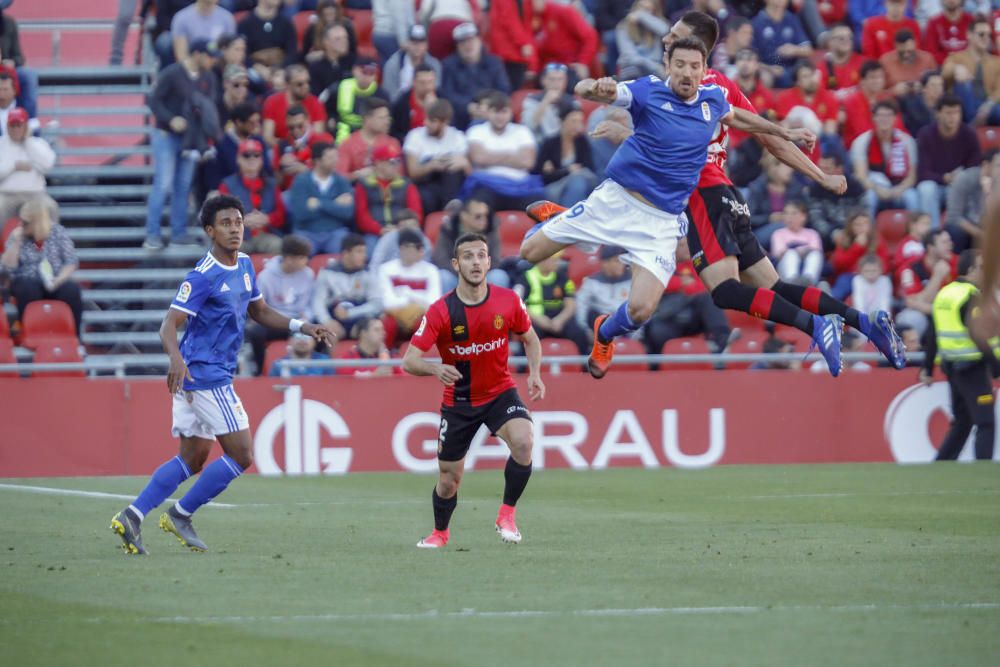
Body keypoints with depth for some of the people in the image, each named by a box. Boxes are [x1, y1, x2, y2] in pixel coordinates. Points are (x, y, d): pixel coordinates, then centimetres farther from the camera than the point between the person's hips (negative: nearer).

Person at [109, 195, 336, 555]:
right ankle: (180, 514, 1)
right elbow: (169, 325, -22)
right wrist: (176, 358, -42)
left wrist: (302, 327, 12)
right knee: (241, 455, -6)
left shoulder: (244, 265, 10)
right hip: (204, 374, -9)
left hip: (194, 376, 9)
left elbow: (259, 312, 23)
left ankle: (132, 515, 7)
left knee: (193, 458, 12)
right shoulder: (203, 277, -17)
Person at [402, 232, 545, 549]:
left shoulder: (508, 301, -10)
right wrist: (436, 369, -41)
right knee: (449, 478, 7)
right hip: (458, 401, 0)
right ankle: (440, 532, 39)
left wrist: (534, 373, -8)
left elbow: (530, 338, 9)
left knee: (523, 440, -30)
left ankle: (507, 515, -10)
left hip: (500, 393, 0)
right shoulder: (440, 311, -17)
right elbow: (409, 361, -19)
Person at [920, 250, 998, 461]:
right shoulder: (972, 297, -15)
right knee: (986, 424, -6)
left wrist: (928, 368, 19)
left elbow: (931, 335, 14)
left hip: (951, 365, 9)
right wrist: (996, 367, -20)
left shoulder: (944, 294, 11)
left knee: (961, 422, 18)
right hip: (973, 367, -9)